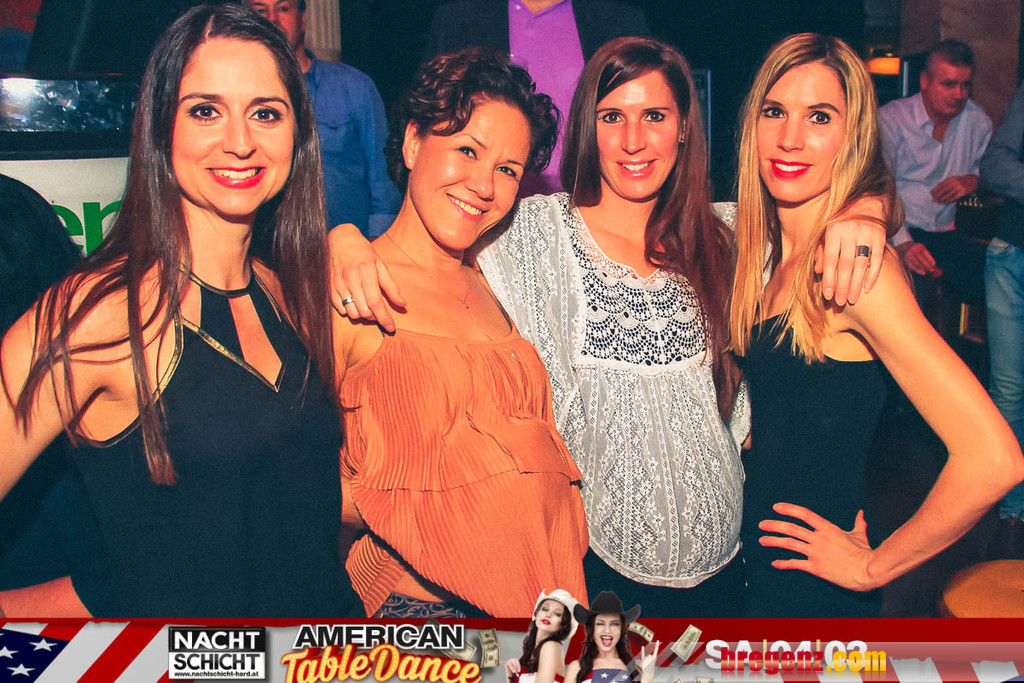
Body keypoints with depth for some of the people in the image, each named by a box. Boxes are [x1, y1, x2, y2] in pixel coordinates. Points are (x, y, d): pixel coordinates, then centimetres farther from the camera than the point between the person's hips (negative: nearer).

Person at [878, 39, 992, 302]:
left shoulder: (977, 120, 11)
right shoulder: (889, 118, -4)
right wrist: (902, 244, -28)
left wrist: (973, 180, 0)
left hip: (943, 234, 5)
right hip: (896, 232, -4)